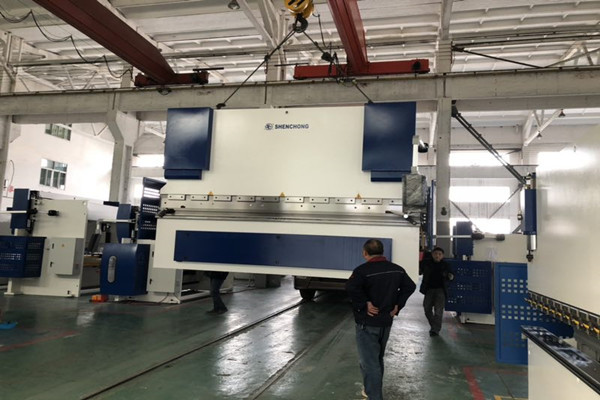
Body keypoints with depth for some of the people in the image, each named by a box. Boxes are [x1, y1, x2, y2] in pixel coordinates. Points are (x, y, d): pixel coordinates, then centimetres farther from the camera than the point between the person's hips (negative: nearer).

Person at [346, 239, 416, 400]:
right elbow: (410, 286, 8)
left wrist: (364, 305, -25)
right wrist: (397, 305, 3)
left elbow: (351, 287, -36)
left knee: (368, 362, 0)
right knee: (377, 359, 23)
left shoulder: (363, 270, -19)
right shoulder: (397, 269, 4)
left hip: (367, 323, -7)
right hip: (386, 321, 7)